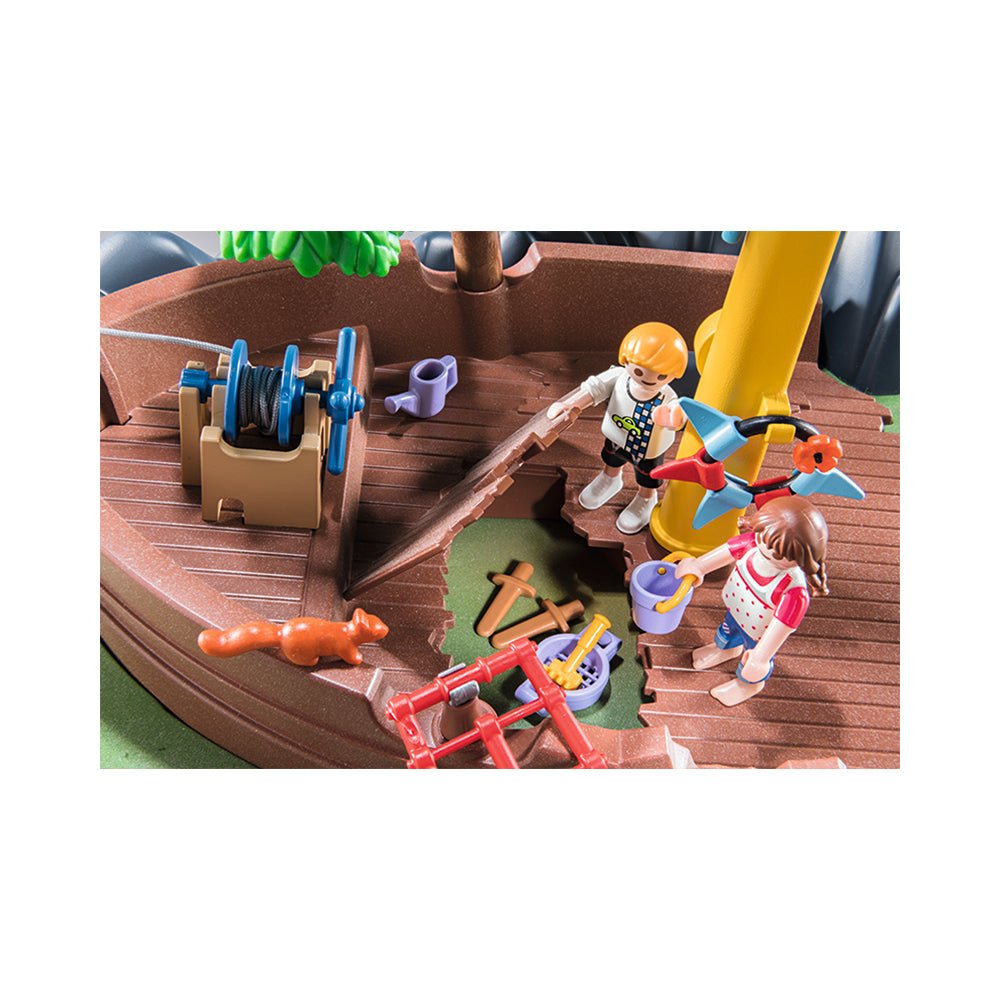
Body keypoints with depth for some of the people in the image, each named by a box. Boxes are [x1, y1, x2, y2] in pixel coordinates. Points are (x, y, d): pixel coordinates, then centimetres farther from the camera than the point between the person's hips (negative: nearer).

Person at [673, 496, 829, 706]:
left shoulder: (794, 589, -46)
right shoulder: (754, 543, -33)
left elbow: (782, 625, -37)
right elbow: (728, 551, -15)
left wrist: (761, 655, -29)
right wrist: (698, 566, -5)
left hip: (760, 632, -5)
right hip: (736, 608, 5)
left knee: (753, 665, 28)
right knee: (729, 628, 39)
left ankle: (748, 684, 63)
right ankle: (725, 648, 75)